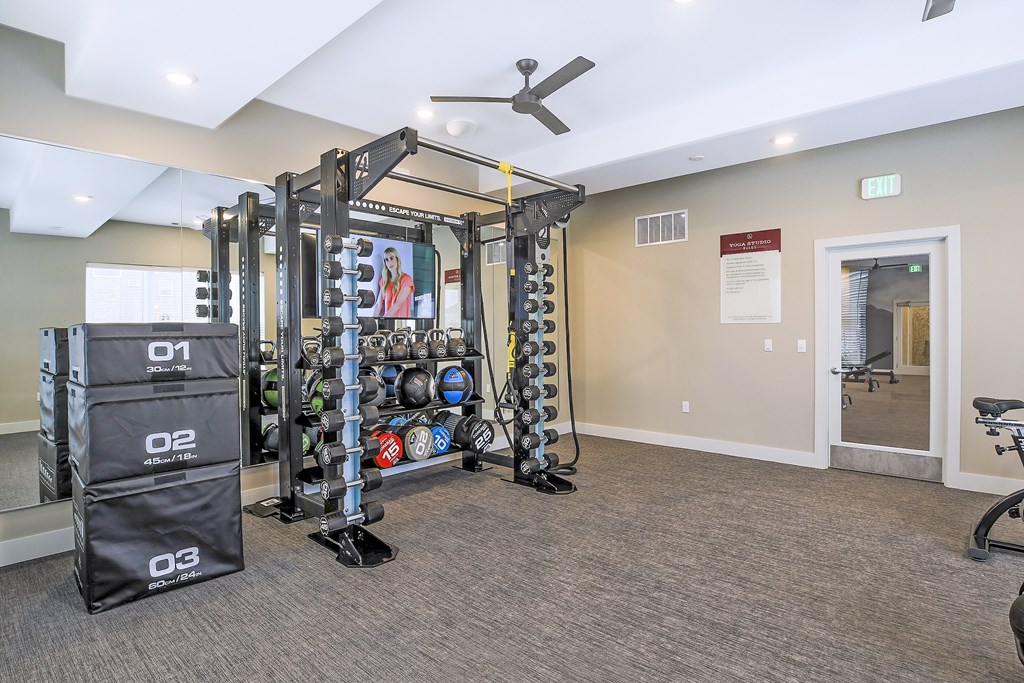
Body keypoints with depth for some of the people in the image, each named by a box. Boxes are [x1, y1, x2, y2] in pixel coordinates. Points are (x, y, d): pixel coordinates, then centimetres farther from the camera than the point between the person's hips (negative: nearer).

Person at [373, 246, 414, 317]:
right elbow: (379, 304, 7)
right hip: (387, 316, 4)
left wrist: (383, 318, -18)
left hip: (402, 316, -3)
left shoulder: (406, 279, -4)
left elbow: (398, 304, -13)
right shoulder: (384, 280, 13)